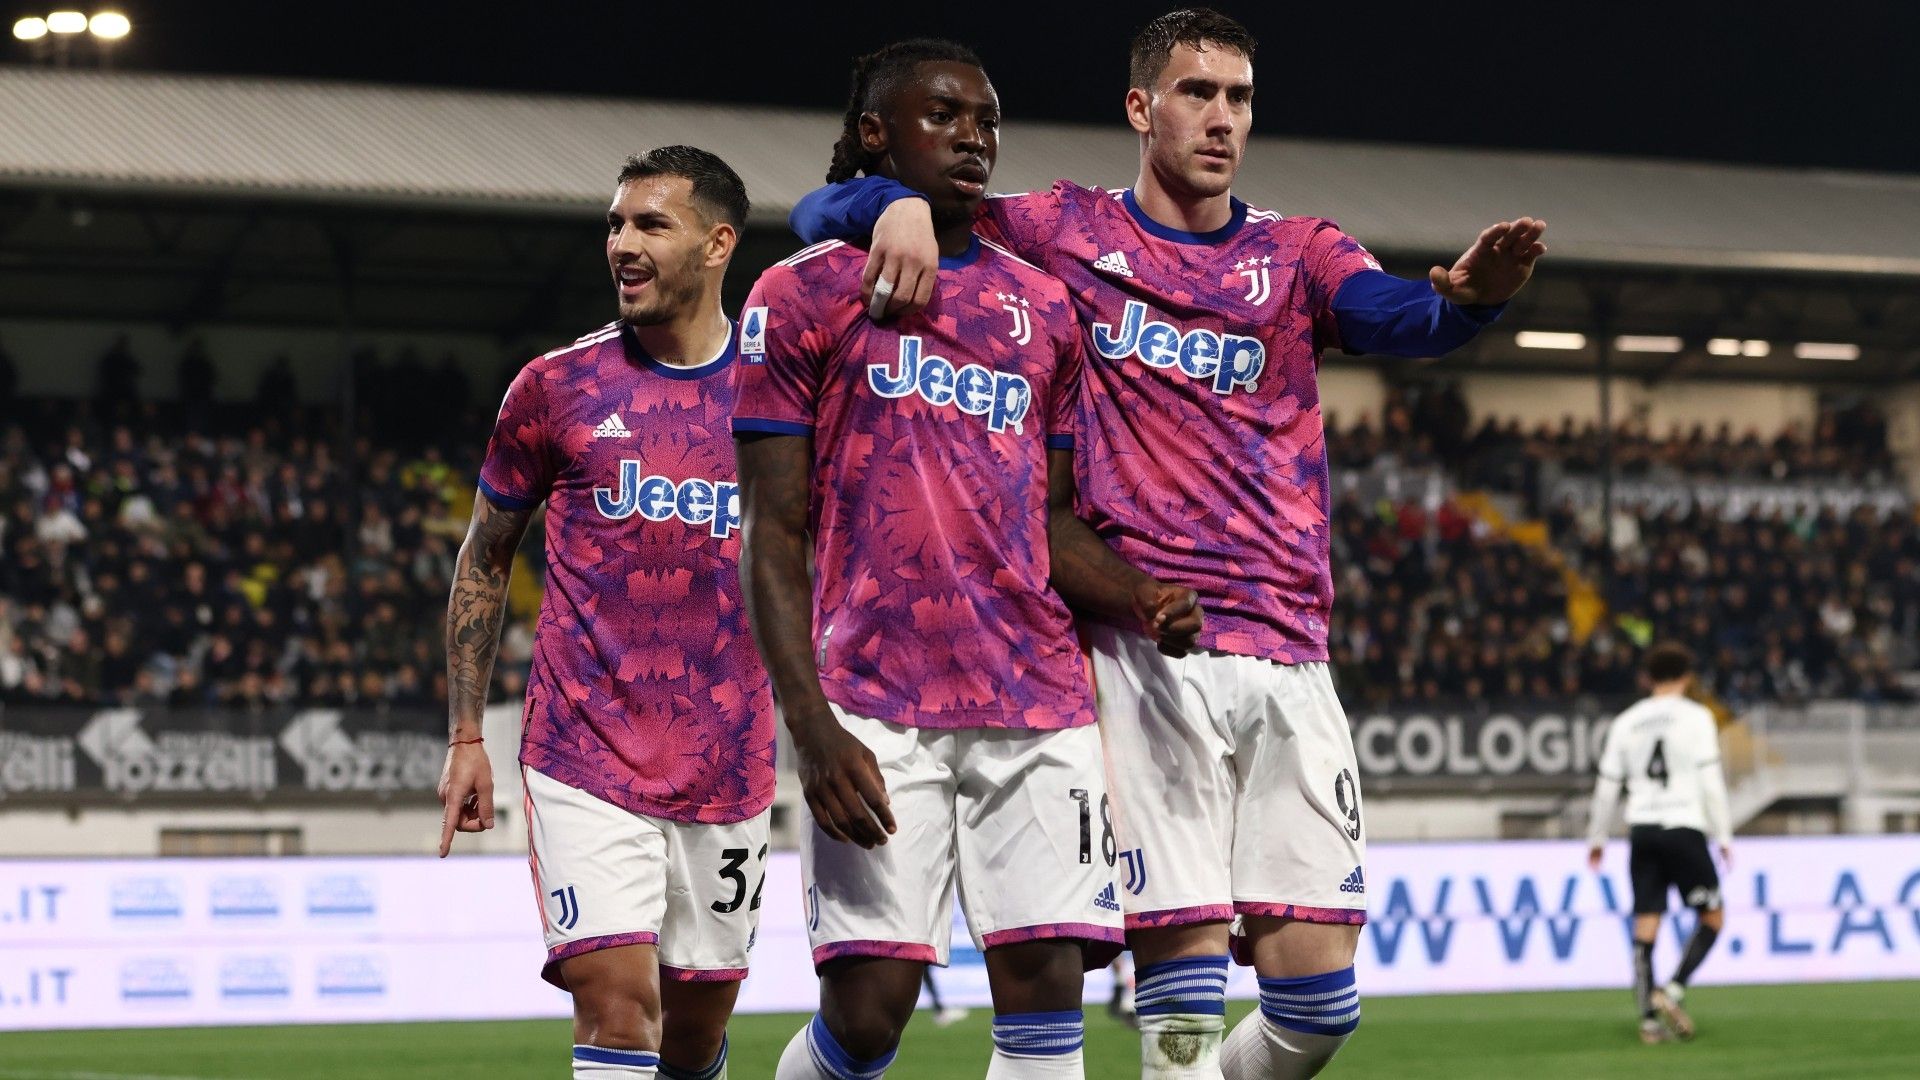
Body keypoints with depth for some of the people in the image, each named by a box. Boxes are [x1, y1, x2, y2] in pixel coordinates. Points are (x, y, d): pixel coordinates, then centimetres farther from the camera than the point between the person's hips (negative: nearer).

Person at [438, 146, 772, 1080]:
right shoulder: (557, 387, 1)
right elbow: (484, 561, 11)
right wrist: (466, 737, 6)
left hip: (728, 767, 2)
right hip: (586, 756, -2)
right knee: (616, 996, -17)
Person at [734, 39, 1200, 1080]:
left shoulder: (1042, 307, 17)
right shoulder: (803, 295, 4)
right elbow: (774, 539, 0)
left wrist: (1140, 598, -1)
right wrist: (812, 729, -12)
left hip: (1038, 702, 4)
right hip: (877, 708, -4)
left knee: (1046, 985, -5)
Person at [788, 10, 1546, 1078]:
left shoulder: (1296, 251, 15)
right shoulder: (1062, 231, 10)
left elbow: (1392, 315, -9)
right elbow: (822, 215, 10)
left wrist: (1465, 296, -32)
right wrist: (901, 205, -14)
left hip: (1290, 657, 3)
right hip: (1146, 650, -3)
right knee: (1185, 986, -11)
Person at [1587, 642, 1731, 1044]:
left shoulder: (1626, 722, 11)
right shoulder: (1696, 717, -1)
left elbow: (1607, 786, 12)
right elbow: (1710, 780, -7)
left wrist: (1597, 838, 22)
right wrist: (1723, 834, -2)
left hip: (1642, 830, 4)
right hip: (1684, 828, -4)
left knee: (1646, 927, 3)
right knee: (1712, 917, 9)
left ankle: (1649, 1019, -3)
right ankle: (1672, 992, -9)